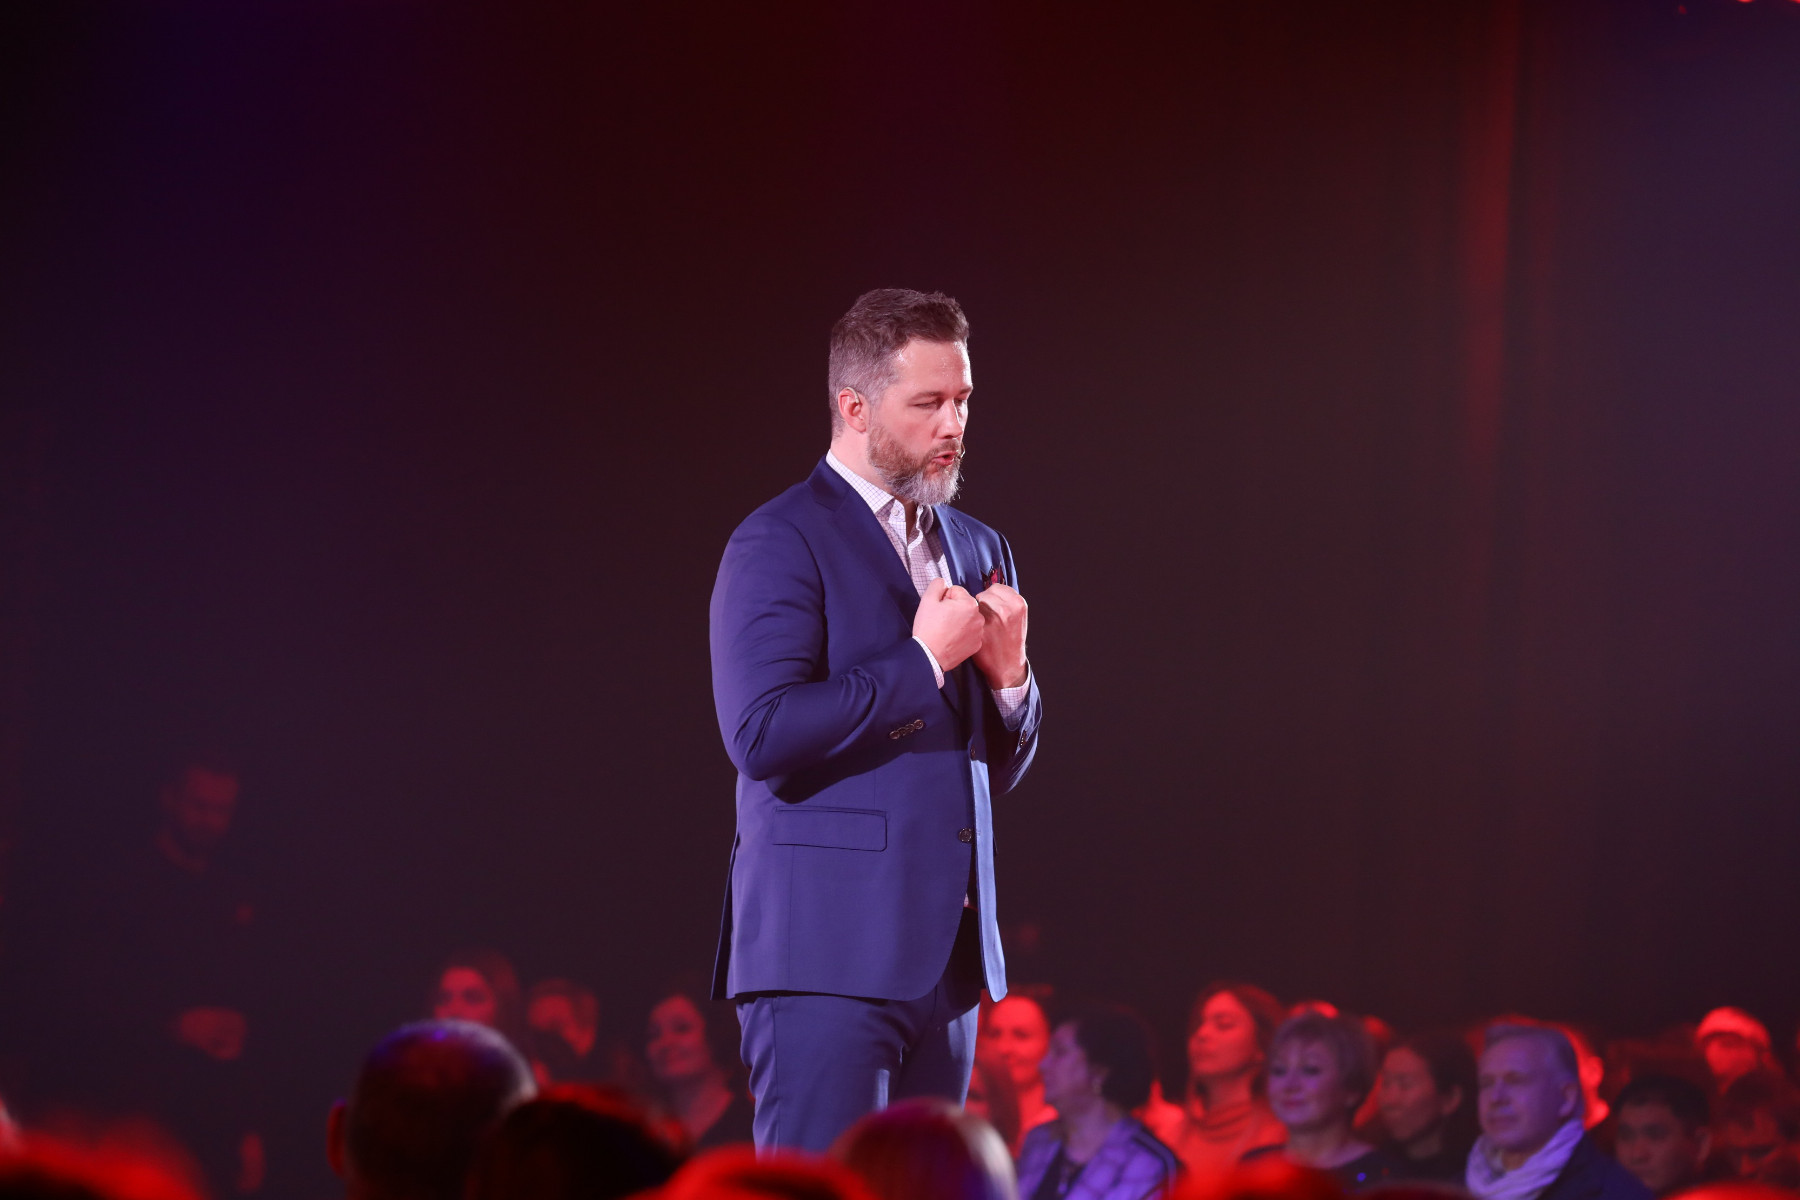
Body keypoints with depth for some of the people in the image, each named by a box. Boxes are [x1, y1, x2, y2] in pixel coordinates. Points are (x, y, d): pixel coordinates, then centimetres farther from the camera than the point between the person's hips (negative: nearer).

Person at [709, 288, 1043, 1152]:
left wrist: (1008, 674, 1)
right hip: (827, 949, -7)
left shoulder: (977, 550, 19)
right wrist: (924, 659, -12)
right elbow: (762, 734, -16)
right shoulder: (781, 543, -4)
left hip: (947, 952, 7)